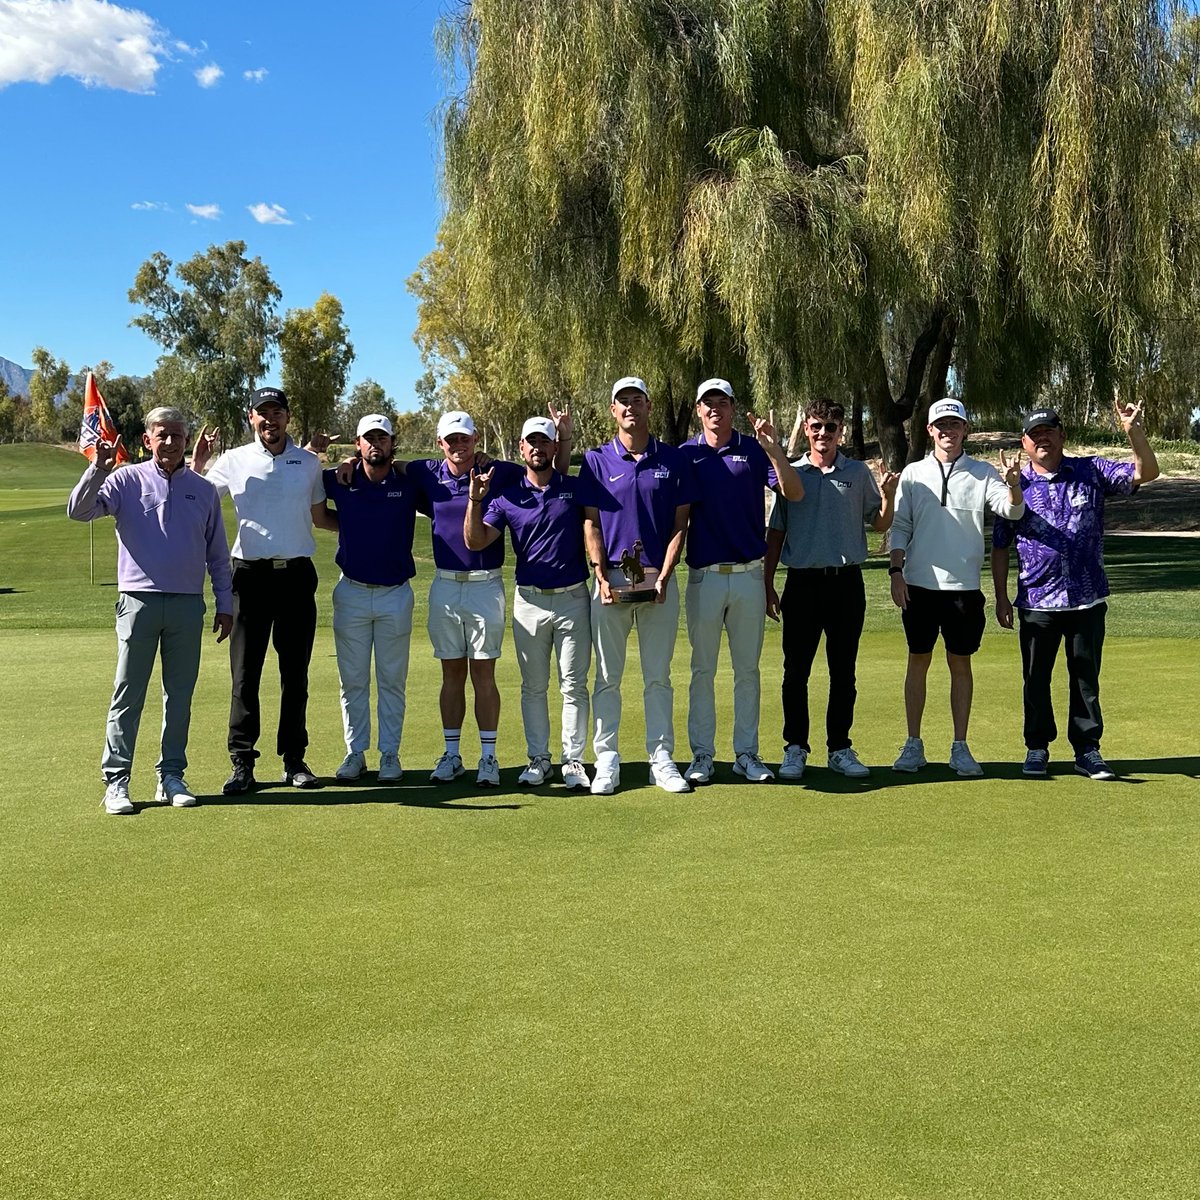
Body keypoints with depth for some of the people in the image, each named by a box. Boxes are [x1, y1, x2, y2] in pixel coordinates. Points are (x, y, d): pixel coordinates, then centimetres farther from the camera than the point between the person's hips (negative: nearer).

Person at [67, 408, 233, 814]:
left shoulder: (203, 490, 12)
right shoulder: (127, 480, 5)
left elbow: (217, 554, 15)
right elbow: (79, 510, -8)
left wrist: (225, 604, 11)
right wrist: (98, 469, -21)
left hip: (188, 604, 3)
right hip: (139, 600, -2)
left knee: (180, 695, 7)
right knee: (128, 693, -1)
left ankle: (171, 776, 16)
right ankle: (116, 780, 3)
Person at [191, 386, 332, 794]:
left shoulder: (309, 462, 10)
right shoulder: (233, 461, 5)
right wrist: (197, 464, -5)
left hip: (297, 575, 1)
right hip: (251, 574, -1)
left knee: (296, 673, 6)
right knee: (245, 672, -1)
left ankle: (294, 760, 14)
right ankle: (242, 763, 4)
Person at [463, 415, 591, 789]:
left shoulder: (576, 489, 3)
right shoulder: (508, 497, 3)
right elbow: (475, 541, -5)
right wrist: (476, 500, -18)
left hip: (573, 599, -1)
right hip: (529, 601, 1)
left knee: (574, 685, 1)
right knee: (533, 686, 8)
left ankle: (573, 760, 8)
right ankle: (538, 759, 18)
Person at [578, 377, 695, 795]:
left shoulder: (674, 459, 6)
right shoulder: (596, 459, 5)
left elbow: (679, 524, 3)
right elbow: (590, 523, 2)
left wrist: (663, 578, -8)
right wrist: (601, 577, -10)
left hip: (659, 579, 1)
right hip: (612, 580, 0)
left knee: (658, 677, 6)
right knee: (607, 677, 3)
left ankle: (661, 759, 13)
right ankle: (607, 761, 9)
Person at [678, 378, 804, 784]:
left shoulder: (755, 451, 4)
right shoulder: (685, 454, 4)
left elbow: (794, 493, -8)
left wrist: (772, 447, -20)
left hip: (749, 575, 1)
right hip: (704, 577, 0)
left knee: (748, 670, 7)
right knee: (702, 670, 5)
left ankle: (747, 753, 15)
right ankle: (701, 754, 12)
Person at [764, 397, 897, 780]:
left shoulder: (858, 473, 6)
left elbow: (880, 525, 8)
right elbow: (775, 532, 8)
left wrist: (887, 497, -11)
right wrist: (768, 585, 4)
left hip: (846, 581, 1)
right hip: (803, 581, -1)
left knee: (844, 672, 7)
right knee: (796, 670, 2)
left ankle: (840, 748, 16)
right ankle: (795, 748, 12)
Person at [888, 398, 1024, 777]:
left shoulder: (982, 473, 3)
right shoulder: (913, 474, 6)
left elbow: (1012, 510, -10)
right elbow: (899, 526, 7)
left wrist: (1013, 485, -31)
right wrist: (896, 571, -3)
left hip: (964, 586, 0)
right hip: (919, 584, 1)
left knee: (961, 664, 5)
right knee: (918, 661, 6)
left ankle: (960, 747, 13)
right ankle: (913, 745, 13)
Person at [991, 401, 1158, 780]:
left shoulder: (1092, 473, 5)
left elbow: (1146, 473, -3)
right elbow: (1000, 547, 7)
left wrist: (1133, 430, -18)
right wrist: (1001, 597, 2)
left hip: (1088, 598, 0)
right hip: (1037, 602, 0)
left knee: (1086, 676, 8)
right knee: (1036, 678, 8)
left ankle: (1087, 750, 17)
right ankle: (1037, 747, 22)